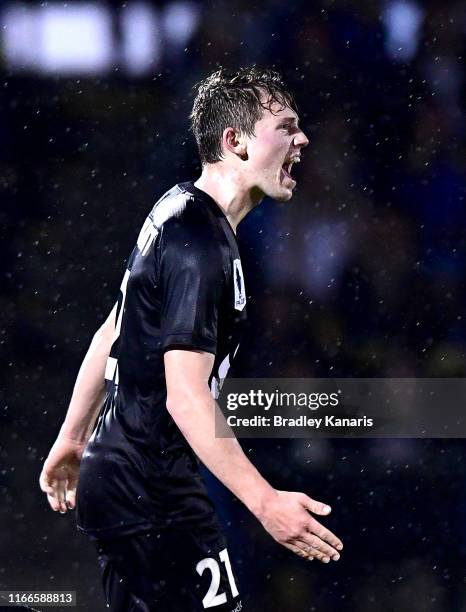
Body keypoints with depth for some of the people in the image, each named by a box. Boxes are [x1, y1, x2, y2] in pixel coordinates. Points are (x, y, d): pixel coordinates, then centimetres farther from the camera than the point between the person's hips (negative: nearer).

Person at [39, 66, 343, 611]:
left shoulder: (176, 211, 11)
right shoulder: (201, 245, -20)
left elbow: (111, 333, 20)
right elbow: (185, 395, -26)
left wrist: (72, 439, 27)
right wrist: (265, 502, -29)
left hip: (114, 474, 10)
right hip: (150, 495, -10)